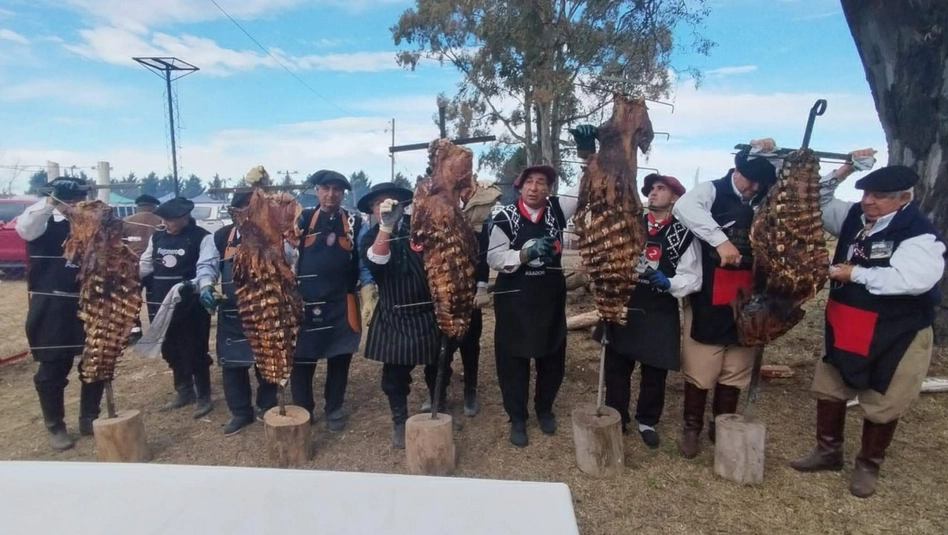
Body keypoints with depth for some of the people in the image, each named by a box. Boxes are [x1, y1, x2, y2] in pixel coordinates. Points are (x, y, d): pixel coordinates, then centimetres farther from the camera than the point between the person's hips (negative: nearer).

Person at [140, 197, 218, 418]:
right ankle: (184, 392, 34)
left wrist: (204, 288, -36)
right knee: (171, 350, 16)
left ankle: (203, 396, 18)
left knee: (194, 351, 2)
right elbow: (145, 265, 18)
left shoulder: (202, 238, -8)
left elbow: (207, 266, -19)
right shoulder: (157, 238, 10)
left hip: (190, 305, -6)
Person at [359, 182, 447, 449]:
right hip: (393, 318, 0)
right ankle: (400, 422, 31)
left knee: (438, 370, 16)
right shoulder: (372, 237, -2)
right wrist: (386, 227, -31)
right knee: (395, 374, 8)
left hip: (429, 313, 1)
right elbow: (374, 263, -24)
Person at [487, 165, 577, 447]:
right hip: (514, 299, -3)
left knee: (552, 358, 16)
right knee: (513, 360, 7)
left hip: (551, 298, 3)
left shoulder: (557, 209, 0)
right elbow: (494, 258, -13)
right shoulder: (505, 217, -8)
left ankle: (544, 409, 40)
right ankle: (517, 419, 27)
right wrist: (525, 254, -26)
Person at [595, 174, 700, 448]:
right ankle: (617, 419, 31)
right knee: (616, 368, 11)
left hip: (659, 316, -2)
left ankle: (647, 422, 34)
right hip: (623, 308, 3)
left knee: (654, 373, 11)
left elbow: (693, 278, -6)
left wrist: (669, 283, -22)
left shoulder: (684, 234, -3)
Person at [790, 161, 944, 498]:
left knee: (882, 404, 10)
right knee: (829, 389, 17)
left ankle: (868, 465, 32)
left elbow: (907, 279, -33)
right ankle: (828, 451, 36)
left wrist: (854, 273, -24)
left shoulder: (921, 234, -20)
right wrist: (841, 174, -4)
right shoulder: (853, 216, 0)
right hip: (845, 328, 7)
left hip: (894, 337, -6)